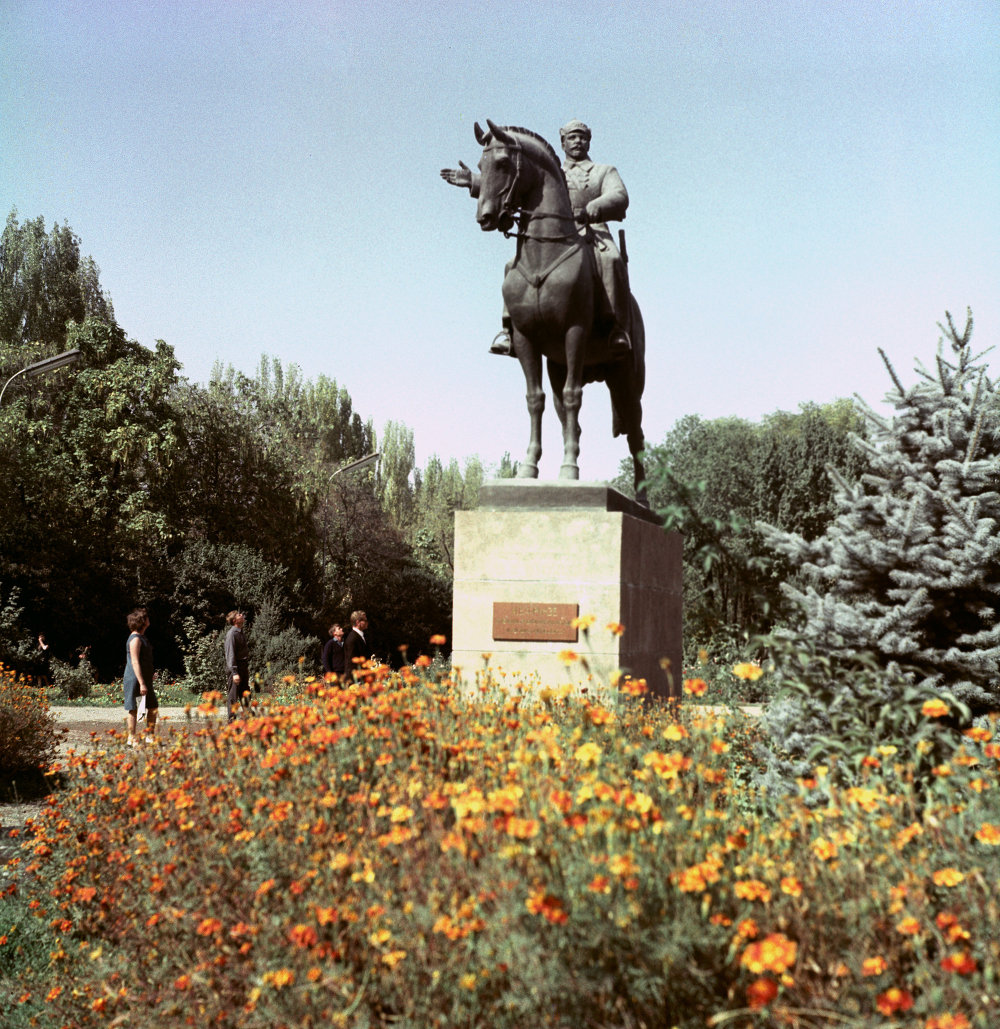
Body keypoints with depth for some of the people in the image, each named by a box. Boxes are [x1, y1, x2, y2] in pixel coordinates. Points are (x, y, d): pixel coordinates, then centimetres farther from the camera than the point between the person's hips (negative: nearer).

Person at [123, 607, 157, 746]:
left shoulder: (142, 638, 17)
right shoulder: (135, 639, -14)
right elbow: (135, 662, -19)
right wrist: (141, 683, -23)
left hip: (145, 679, 10)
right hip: (135, 679, -10)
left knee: (153, 707, 10)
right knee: (134, 709, -4)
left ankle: (150, 737, 16)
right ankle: (132, 740, 1)